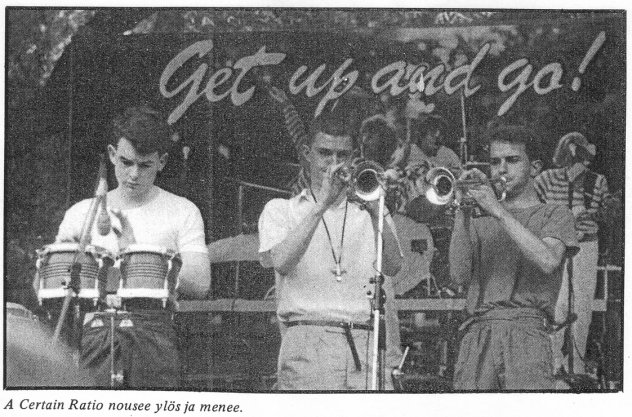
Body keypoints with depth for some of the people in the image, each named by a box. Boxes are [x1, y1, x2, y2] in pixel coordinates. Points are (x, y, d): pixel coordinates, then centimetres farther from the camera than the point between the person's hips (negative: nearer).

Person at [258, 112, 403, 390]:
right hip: (308, 344, -1)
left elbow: (392, 266, 2)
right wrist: (321, 205, -8)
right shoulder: (279, 210, 16)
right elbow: (281, 262, -5)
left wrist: (374, 212, -11)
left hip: (369, 346, 1)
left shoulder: (368, 210, 20)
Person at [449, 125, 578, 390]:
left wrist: (499, 211, -7)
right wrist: (462, 213, -1)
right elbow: (459, 276, 6)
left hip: (526, 331, -2)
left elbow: (548, 261, -8)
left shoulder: (554, 215, 14)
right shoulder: (479, 221, 21)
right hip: (477, 336, 3)